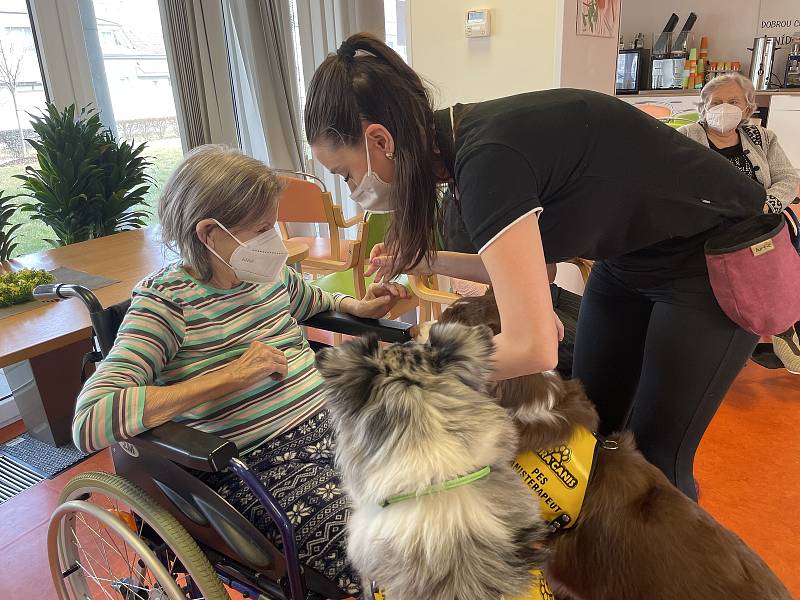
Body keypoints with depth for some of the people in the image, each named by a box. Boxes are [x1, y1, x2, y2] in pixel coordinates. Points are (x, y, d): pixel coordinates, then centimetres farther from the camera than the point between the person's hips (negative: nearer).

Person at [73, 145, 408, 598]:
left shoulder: (269, 274, 6)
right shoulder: (166, 303, -12)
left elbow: (310, 300, 32)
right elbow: (89, 422, -24)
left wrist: (357, 307, 10)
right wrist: (231, 374, -25)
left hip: (333, 420, 7)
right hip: (261, 463, -6)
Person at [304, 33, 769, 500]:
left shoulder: (488, 159, -33)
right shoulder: (473, 142, -6)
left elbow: (532, 348, -36)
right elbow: (530, 264, 5)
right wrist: (427, 260, 0)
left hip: (721, 261, -8)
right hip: (631, 254, 8)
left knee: (655, 452, 2)